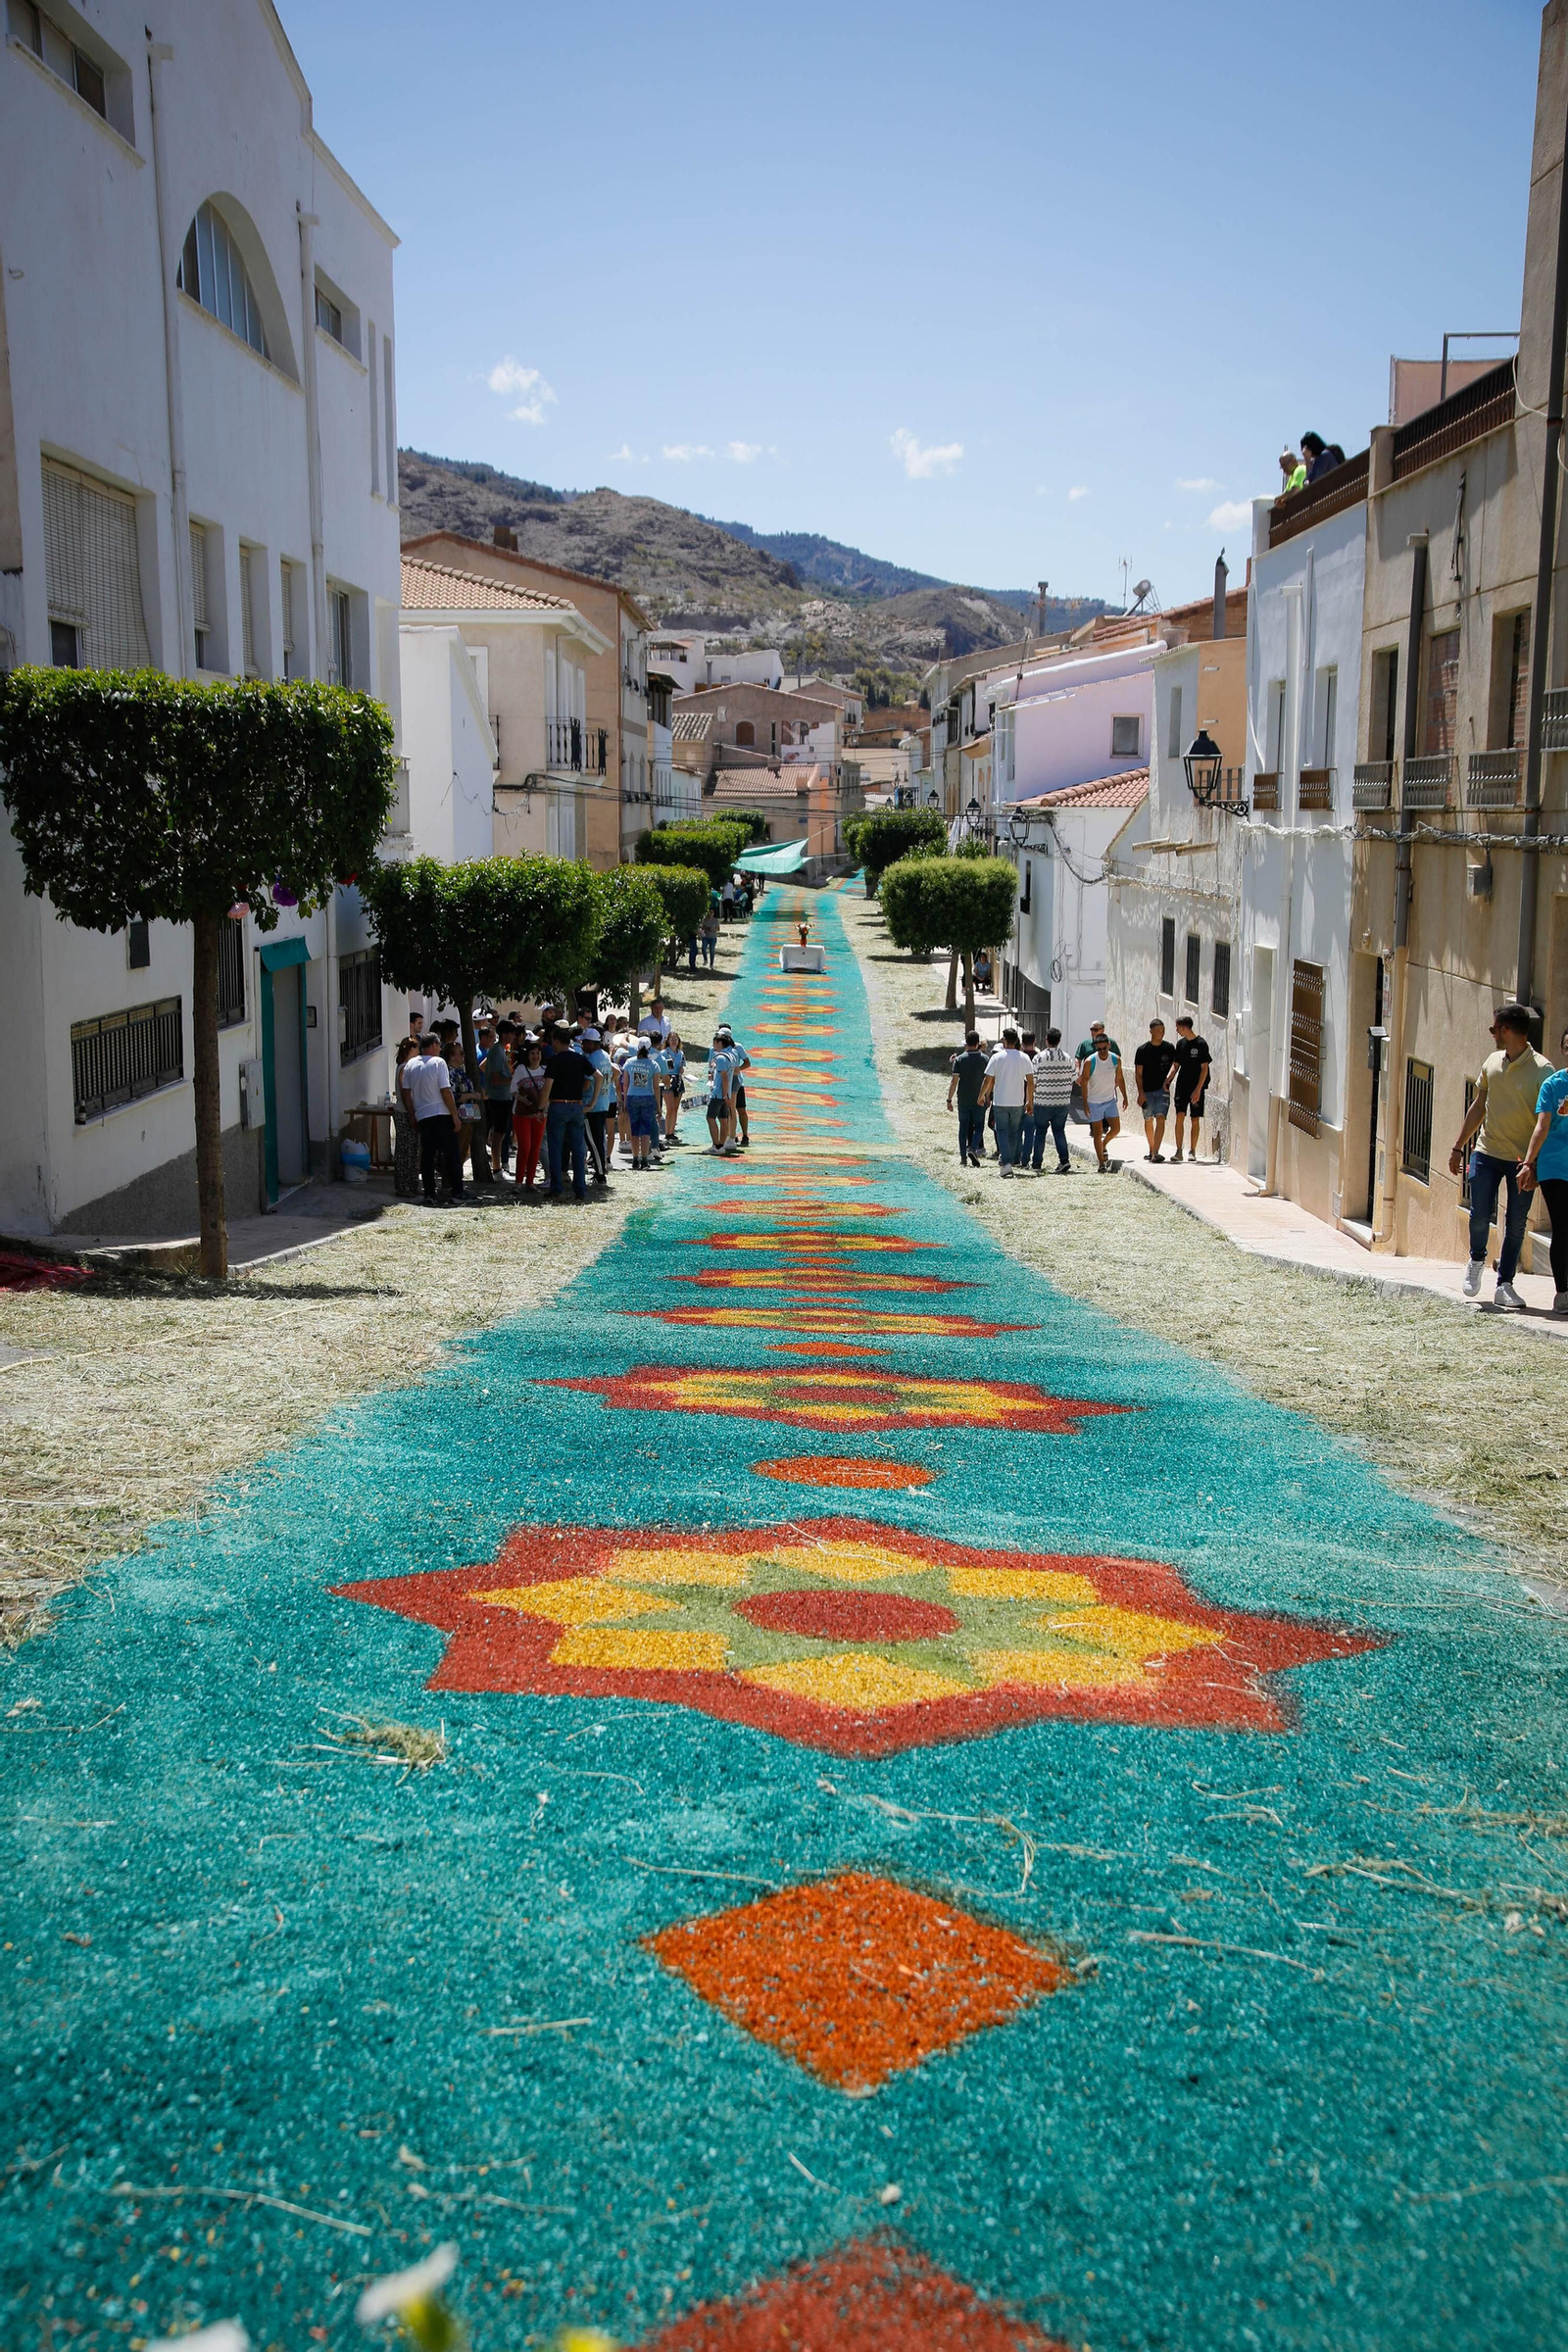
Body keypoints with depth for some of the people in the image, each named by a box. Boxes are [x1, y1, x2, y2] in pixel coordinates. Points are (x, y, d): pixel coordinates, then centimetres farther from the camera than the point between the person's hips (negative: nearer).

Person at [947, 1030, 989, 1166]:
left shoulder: (959, 1059, -5)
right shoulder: (985, 1059, -2)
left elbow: (954, 1081, -7)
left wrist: (949, 1099, -2)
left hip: (963, 1100, 0)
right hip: (979, 1099, 0)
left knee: (964, 1127, 8)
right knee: (978, 1126, 10)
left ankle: (963, 1158, 7)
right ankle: (973, 1147, -14)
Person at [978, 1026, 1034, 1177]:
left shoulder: (997, 1057, -7)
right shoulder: (1024, 1058, -1)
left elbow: (988, 1080, -5)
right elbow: (1030, 1081, 0)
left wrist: (981, 1096, 11)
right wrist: (1030, 1101, 10)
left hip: (1000, 1102, -2)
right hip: (1018, 1102, 2)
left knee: (1002, 1131, 0)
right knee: (1013, 1133, 15)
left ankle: (1006, 1163, -15)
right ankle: (1009, 1161, 22)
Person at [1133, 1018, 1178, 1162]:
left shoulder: (1169, 1048, 3)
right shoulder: (1142, 1050, -1)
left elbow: (1174, 1065, 8)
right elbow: (1138, 1073, 0)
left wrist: (1168, 1080, -11)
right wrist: (1141, 1093, -8)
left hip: (1162, 1090, -1)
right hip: (1147, 1091, 1)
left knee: (1161, 1118, -15)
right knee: (1148, 1121, 11)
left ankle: (1156, 1152, -20)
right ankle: (1151, 1150, 28)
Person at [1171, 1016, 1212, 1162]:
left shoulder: (1201, 1044, -8)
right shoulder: (1180, 1043, 8)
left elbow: (1204, 1068, -9)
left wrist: (1198, 1089, -15)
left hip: (1196, 1088, -4)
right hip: (1182, 1085, 4)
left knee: (1195, 1120, 1)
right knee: (1179, 1116, -8)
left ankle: (1193, 1151, 9)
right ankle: (1178, 1151, -7)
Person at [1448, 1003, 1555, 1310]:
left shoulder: (1542, 1070, -11)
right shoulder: (1492, 1062, 7)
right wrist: (1458, 1146, 16)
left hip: (1523, 1158, -4)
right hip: (1487, 1153, 4)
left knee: (1516, 1224, 2)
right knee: (1480, 1215, -2)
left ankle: (1505, 1285, 12)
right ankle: (1477, 1261, 26)